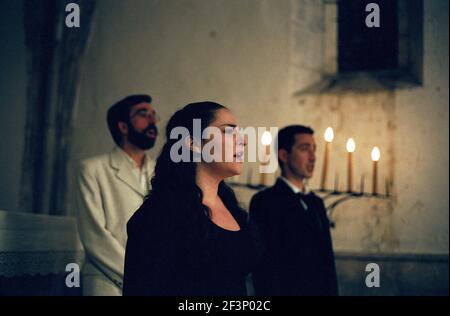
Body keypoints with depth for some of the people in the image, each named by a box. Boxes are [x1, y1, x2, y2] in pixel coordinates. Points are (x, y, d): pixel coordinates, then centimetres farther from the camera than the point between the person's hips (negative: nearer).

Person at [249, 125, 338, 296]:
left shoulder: (317, 202, 13)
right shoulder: (264, 201, -10)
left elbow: (327, 258, 12)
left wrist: (332, 291, 5)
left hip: (321, 289, 7)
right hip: (288, 290, -7)